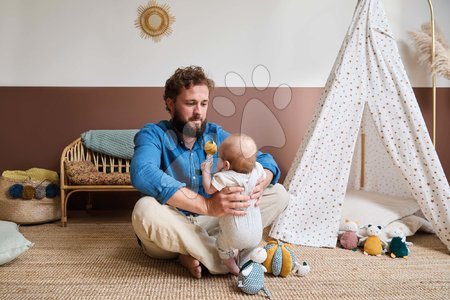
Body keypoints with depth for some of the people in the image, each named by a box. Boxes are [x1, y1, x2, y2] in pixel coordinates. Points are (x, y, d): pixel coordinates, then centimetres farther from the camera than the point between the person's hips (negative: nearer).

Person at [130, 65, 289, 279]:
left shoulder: (216, 135, 3)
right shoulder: (153, 134, -11)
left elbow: (265, 160, 0)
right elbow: (142, 174, -33)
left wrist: (258, 185, -27)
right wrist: (208, 205, -43)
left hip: (209, 224, 5)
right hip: (170, 232, -4)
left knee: (278, 194, -6)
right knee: (145, 210, -38)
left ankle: (196, 253, -19)